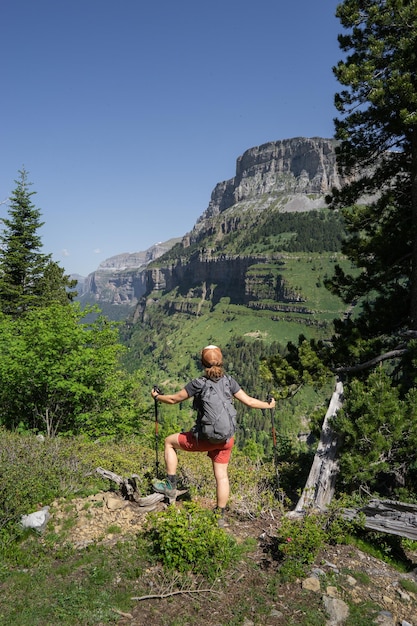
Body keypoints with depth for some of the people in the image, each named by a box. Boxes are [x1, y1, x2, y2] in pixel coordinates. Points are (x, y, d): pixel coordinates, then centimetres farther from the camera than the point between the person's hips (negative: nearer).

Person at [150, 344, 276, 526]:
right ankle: (220, 516, 24)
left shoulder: (198, 383, -11)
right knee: (221, 476, 15)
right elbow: (249, 402, 0)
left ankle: (170, 486, 19)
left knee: (170, 442, 17)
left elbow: (173, 399, -2)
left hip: (205, 438, -4)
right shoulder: (229, 381, -3)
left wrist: (157, 397, 17)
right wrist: (269, 405, 18)